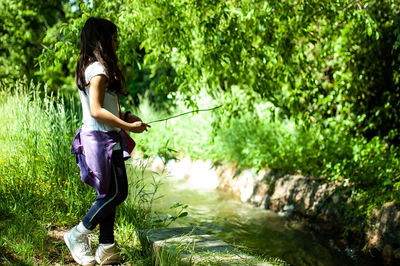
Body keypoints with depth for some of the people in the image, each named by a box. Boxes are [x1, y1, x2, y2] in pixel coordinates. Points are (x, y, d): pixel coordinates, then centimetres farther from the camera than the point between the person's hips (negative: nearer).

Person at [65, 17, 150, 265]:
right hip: (102, 139, -10)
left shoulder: (89, 68, 16)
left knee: (109, 193, 12)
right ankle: (78, 234, 9)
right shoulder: (99, 70, -15)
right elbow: (96, 111, -22)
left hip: (101, 138, 10)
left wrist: (125, 115, 10)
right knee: (116, 192, -3)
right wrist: (129, 126, -18)